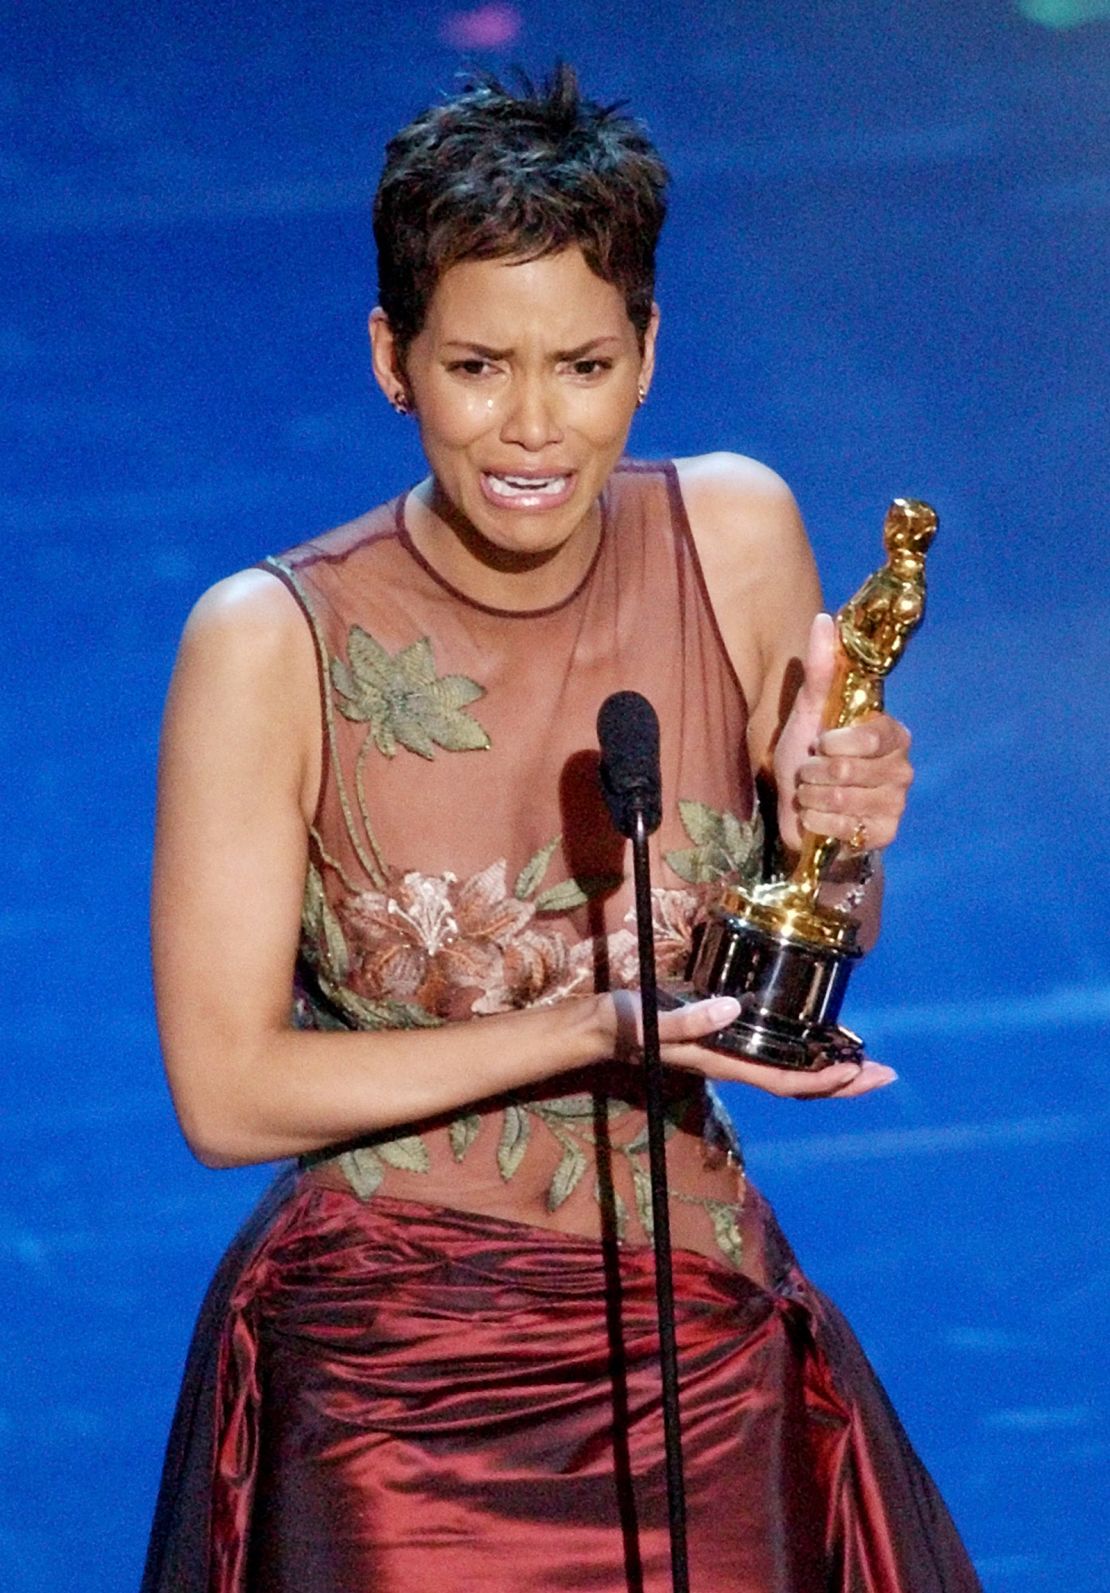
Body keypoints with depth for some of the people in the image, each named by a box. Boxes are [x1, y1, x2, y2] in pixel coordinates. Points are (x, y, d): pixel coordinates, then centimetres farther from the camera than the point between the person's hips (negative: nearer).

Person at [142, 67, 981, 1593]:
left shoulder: (737, 534, -5)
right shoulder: (270, 642, -16)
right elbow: (225, 1093, -15)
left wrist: (837, 848, -16)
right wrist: (596, 1029, -22)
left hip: (699, 1348, 3)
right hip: (389, 1389, -3)